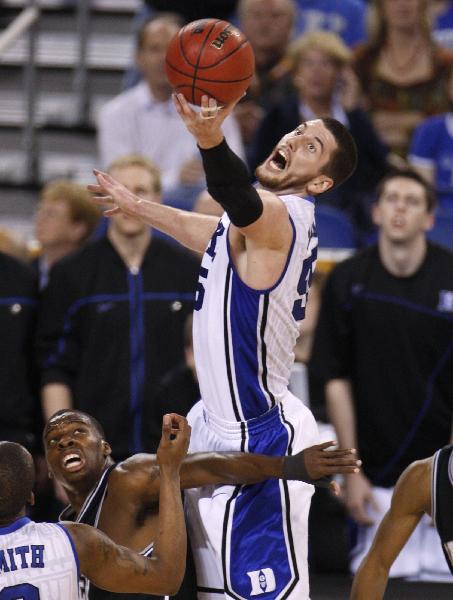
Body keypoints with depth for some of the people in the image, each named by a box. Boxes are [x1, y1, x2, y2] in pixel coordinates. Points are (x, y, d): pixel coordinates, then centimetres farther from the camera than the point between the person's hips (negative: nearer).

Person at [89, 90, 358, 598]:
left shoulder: (281, 217, -22)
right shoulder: (269, 215, 9)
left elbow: (239, 200, -47)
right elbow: (214, 233, 33)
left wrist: (209, 139, -68)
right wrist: (135, 206, 47)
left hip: (259, 438, -11)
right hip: (220, 423, 11)